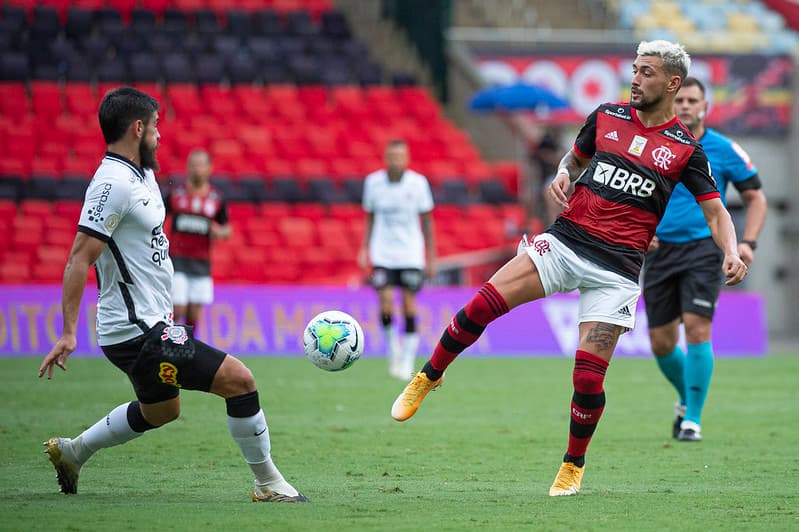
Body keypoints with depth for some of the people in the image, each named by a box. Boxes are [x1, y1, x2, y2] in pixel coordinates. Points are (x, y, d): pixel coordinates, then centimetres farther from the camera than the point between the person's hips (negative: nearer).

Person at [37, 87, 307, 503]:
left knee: (161, 411, 29)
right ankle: (268, 484, -3)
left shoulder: (138, 176, 12)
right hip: (138, 331, -11)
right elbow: (80, 258, -23)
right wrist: (68, 333, -26)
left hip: (149, 324, 11)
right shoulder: (113, 183, -19)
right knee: (239, 379, -12)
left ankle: (72, 451, 39)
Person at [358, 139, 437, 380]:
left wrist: (431, 258, 3)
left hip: (411, 255, -1)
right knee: (386, 304, -13)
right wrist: (364, 249, 3)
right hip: (382, 254, 1)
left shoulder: (418, 183, -4)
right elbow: (369, 218, 11)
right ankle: (393, 348, 13)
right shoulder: (373, 182, 0)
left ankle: (407, 361, 6)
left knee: (409, 307, -3)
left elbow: (427, 222, 3)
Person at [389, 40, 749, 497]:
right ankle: (428, 378, 2)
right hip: (566, 240, 2)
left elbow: (716, 212, 4)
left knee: (589, 376, -7)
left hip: (618, 266, -2)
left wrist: (732, 253, -14)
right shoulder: (607, 116, 10)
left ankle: (573, 467, 16)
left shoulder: (686, 148, 2)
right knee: (484, 303, -19)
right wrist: (563, 174, 3)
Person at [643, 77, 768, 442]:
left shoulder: (724, 150, 0)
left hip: (703, 248, -3)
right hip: (661, 248, 3)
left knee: (697, 329, -18)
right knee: (661, 343, 4)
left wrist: (748, 242, -7)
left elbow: (755, 198, 7)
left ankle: (692, 420, -10)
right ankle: (686, 399, 33)